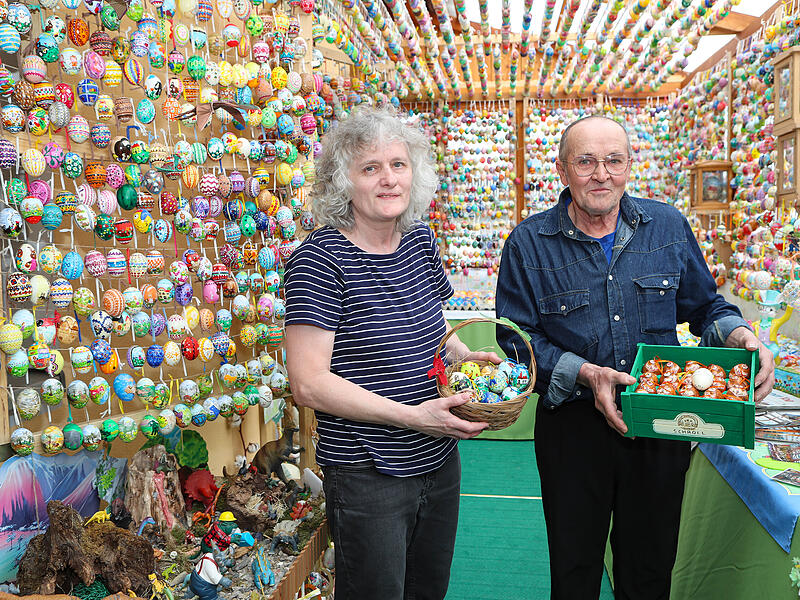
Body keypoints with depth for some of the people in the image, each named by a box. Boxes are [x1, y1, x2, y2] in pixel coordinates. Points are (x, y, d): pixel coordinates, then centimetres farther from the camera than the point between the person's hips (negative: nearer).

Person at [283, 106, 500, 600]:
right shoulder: (321, 259, -18)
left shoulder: (421, 242, 4)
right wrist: (411, 416, -23)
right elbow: (309, 384, -21)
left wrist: (465, 356, 0)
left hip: (440, 461, 7)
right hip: (367, 475, -7)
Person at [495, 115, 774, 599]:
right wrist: (583, 373, -22)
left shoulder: (670, 227, 1)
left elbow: (705, 306, 11)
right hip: (573, 426, -2)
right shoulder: (529, 243, -7)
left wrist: (739, 336, -10)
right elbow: (516, 338, -8)